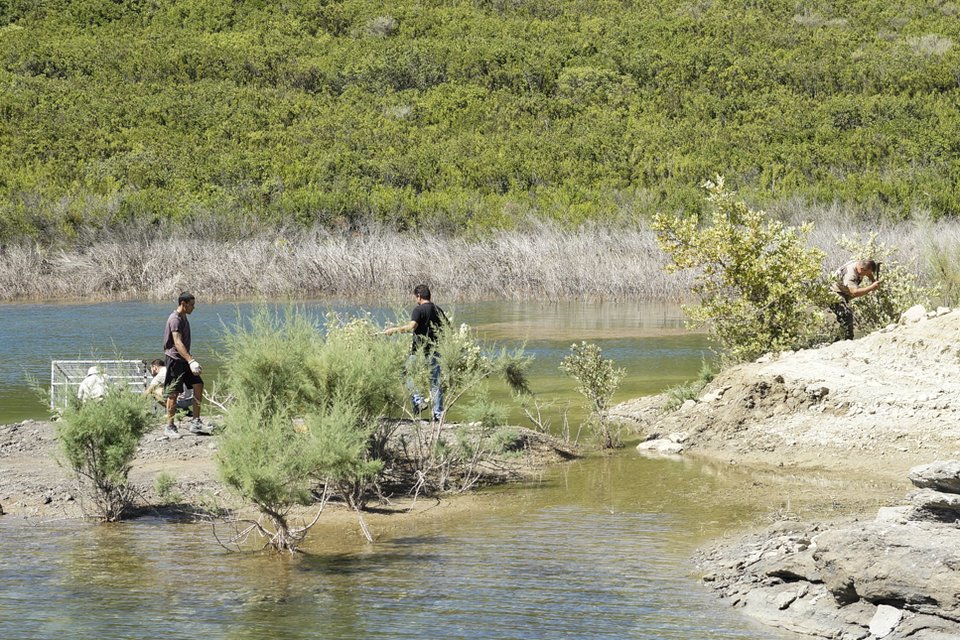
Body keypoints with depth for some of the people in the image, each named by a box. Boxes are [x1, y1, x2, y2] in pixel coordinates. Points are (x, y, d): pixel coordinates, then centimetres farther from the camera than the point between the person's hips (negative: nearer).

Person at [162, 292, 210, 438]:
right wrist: (191, 361, -36)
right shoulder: (175, 319, -17)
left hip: (184, 359, 9)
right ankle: (170, 427, 3)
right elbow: (178, 343, -28)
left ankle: (196, 423, 4)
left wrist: (191, 360, 25)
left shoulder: (183, 318, 14)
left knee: (198, 385, 1)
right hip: (174, 359, -9)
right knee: (173, 393, -4)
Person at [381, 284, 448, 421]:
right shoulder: (438, 310, 10)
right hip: (435, 352, 6)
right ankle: (438, 413, 10)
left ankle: (418, 400, -1)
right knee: (435, 383, 11)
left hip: (420, 352, -6)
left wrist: (393, 330, -19)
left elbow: (411, 326, -26)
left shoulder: (419, 310, -10)